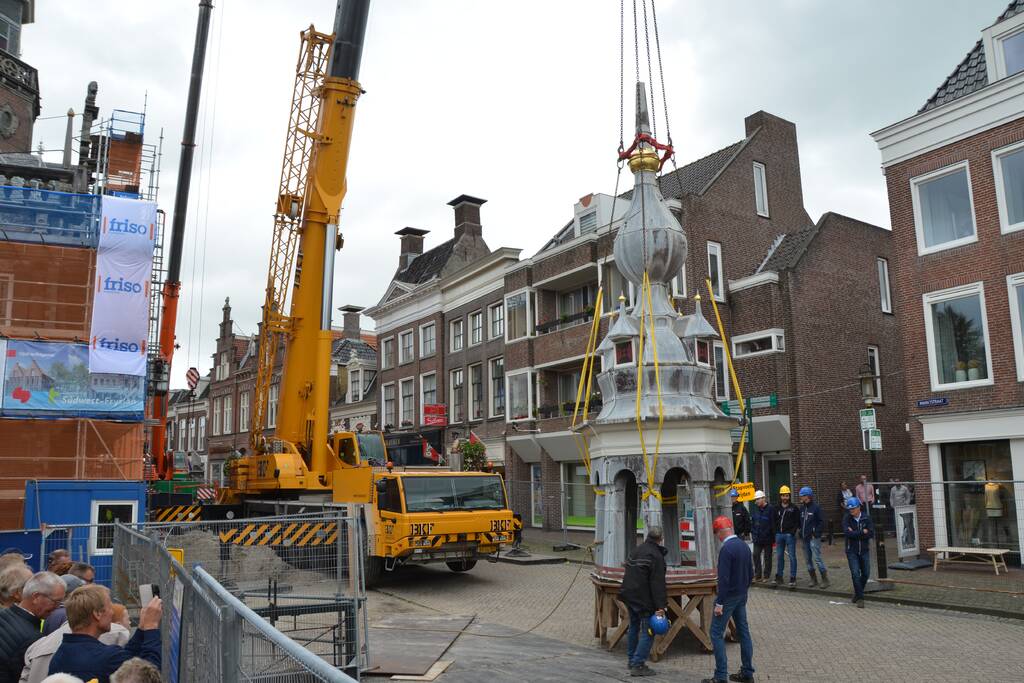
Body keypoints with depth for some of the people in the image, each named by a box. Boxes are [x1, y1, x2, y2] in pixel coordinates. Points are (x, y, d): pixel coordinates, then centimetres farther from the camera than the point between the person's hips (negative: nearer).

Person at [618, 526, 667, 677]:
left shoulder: (636, 550, 12)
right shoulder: (656, 555, -15)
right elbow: (658, 584, -20)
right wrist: (660, 606, -21)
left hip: (629, 595, 9)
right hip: (644, 599, -9)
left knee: (634, 628, 20)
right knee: (648, 632, -3)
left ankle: (632, 661, 28)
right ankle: (638, 665, -7)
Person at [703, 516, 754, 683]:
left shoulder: (726, 549, -21)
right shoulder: (744, 545, 6)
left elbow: (723, 578, -23)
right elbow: (749, 573, 14)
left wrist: (719, 603, -19)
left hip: (729, 597, -9)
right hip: (742, 596, 9)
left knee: (717, 633, -2)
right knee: (743, 631, 14)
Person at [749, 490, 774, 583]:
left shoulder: (770, 509, -11)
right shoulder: (755, 509, 8)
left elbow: (773, 524, -12)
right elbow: (752, 522, 14)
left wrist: (773, 537, -13)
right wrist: (752, 533, 7)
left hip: (767, 538, -5)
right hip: (757, 538, 5)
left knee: (767, 557, 6)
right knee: (756, 555, 3)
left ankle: (766, 576, 15)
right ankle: (758, 576, 10)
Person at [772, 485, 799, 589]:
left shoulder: (793, 508, 0)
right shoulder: (777, 509, 11)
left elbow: (798, 522, -3)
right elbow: (774, 522, 14)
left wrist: (793, 532, -14)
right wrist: (775, 534, 5)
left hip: (789, 535, -4)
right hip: (779, 535, 4)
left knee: (792, 557, -2)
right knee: (780, 556, 10)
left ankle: (792, 578, 2)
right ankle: (779, 577, 17)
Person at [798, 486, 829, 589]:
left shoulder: (816, 507, -9)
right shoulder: (802, 508, 11)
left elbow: (822, 522, -11)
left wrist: (815, 533, -15)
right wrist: (801, 531, 8)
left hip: (813, 538, -7)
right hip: (804, 538, 7)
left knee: (817, 558, -11)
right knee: (808, 559, 11)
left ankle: (825, 580, -3)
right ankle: (813, 579, 20)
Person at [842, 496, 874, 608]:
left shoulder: (866, 518, -4)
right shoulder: (847, 519, -6)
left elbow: (871, 534, -14)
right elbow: (847, 533, -20)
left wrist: (855, 533, -18)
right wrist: (862, 532, -17)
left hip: (864, 550, 2)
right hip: (852, 551, -2)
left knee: (866, 573, 8)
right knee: (855, 573, -10)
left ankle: (857, 592, 31)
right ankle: (860, 598, -1)